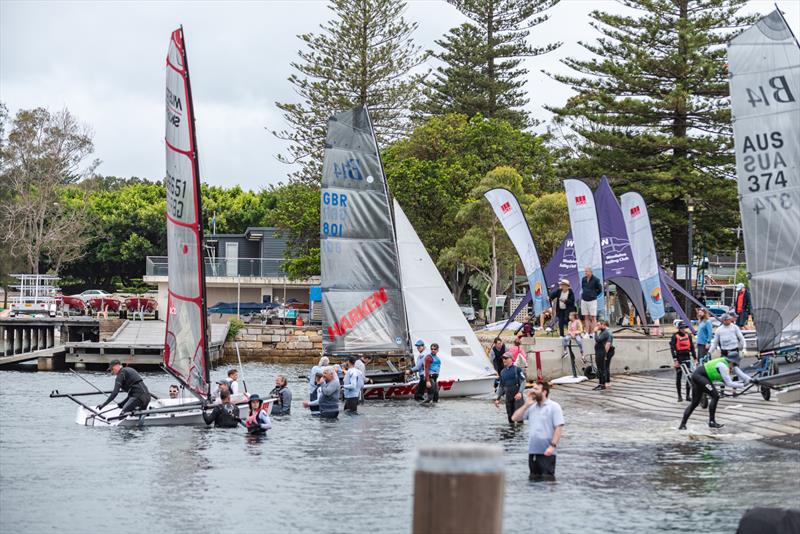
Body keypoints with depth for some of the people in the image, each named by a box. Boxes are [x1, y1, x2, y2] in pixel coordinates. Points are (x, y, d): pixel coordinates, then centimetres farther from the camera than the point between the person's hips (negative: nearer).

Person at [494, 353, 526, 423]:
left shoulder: (517, 369, -2)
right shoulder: (502, 372, 15)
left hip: (517, 396, -5)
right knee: (510, 416, 6)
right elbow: (500, 386, 20)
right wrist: (497, 398, 14)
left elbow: (523, 382, -7)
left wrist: (520, 392, -22)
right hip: (508, 397, 5)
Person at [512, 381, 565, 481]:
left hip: (547, 452, -6)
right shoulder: (532, 407, 13)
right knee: (533, 479, 11)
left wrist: (552, 446, -20)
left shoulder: (554, 407, -4)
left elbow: (559, 428, -11)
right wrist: (526, 405, 1)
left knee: (547, 479, -5)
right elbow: (514, 418, 11)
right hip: (532, 450, 6)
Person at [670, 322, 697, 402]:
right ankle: (679, 396, 10)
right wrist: (675, 360, -17)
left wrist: (695, 358, 7)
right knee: (678, 377, 3)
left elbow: (692, 347, 11)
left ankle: (688, 395, 5)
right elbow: (672, 348, -10)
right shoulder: (675, 336, -5)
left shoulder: (688, 335, 7)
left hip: (687, 357, 3)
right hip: (679, 358, -3)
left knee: (689, 376, -1)